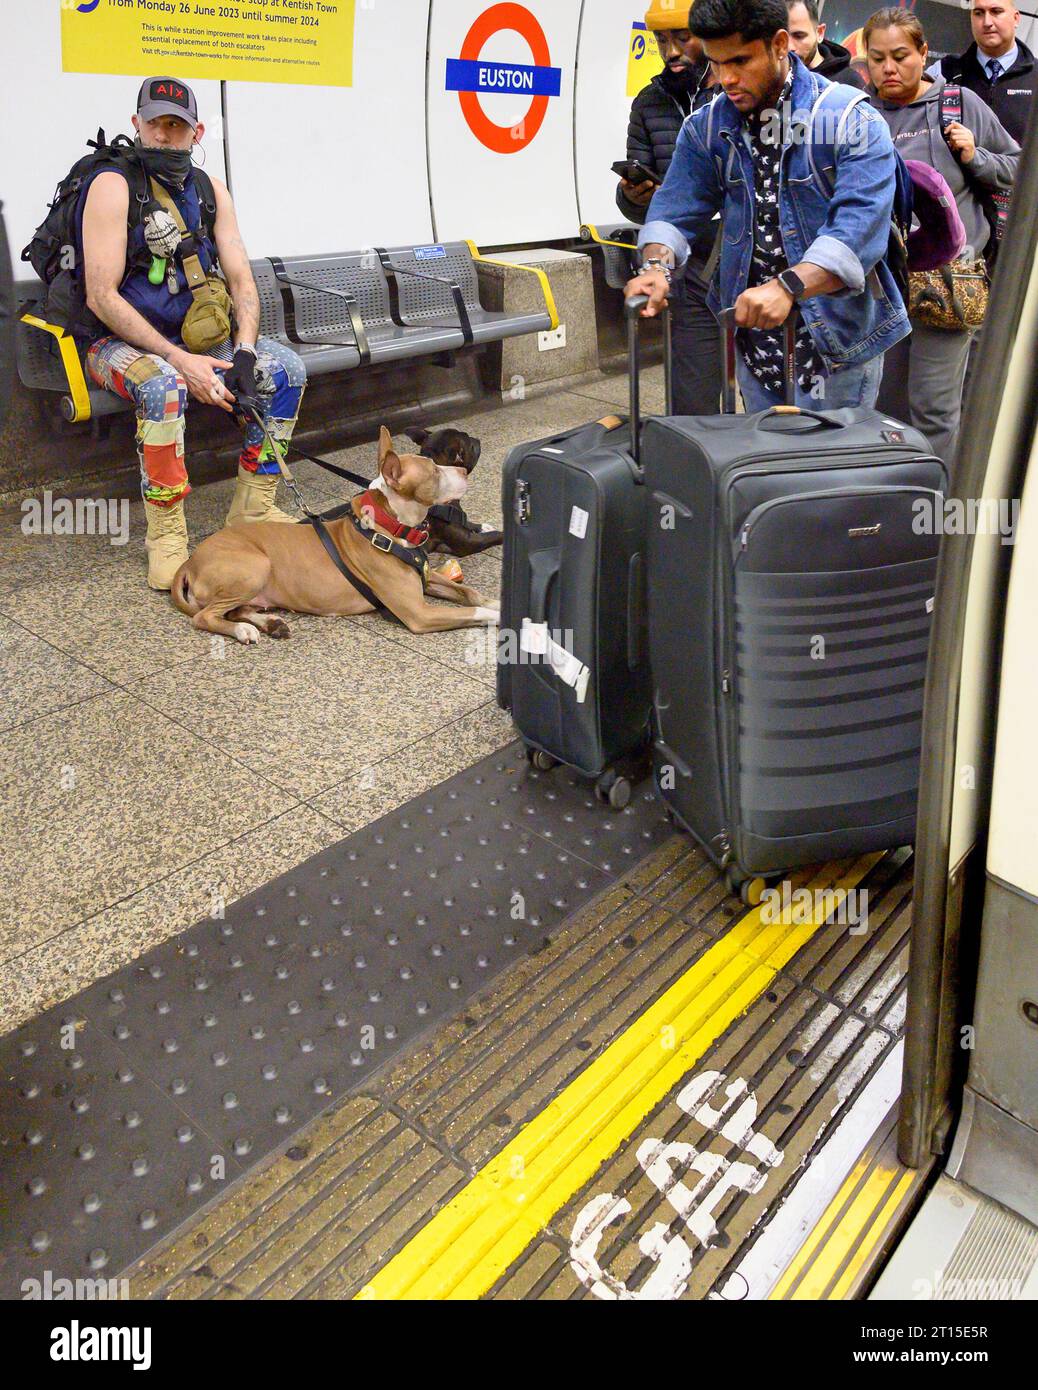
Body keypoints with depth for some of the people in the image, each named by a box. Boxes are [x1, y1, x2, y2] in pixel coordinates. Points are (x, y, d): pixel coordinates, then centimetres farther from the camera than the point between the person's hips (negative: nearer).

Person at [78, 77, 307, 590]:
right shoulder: (113, 186, -13)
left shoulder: (210, 191, 5)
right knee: (163, 386, -38)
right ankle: (166, 536, -26)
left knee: (286, 369, -11)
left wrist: (244, 350, -15)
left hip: (190, 336, 6)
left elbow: (240, 279, 4)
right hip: (118, 342, -6)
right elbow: (101, 297, -20)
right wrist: (181, 361, -28)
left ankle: (252, 508, -5)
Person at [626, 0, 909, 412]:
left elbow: (859, 226, -24)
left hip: (838, 339, -5)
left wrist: (787, 286, -39)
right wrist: (657, 265, -22)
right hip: (754, 337, 5)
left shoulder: (851, 121, -12)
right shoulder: (706, 127, 5)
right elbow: (676, 208, 1)